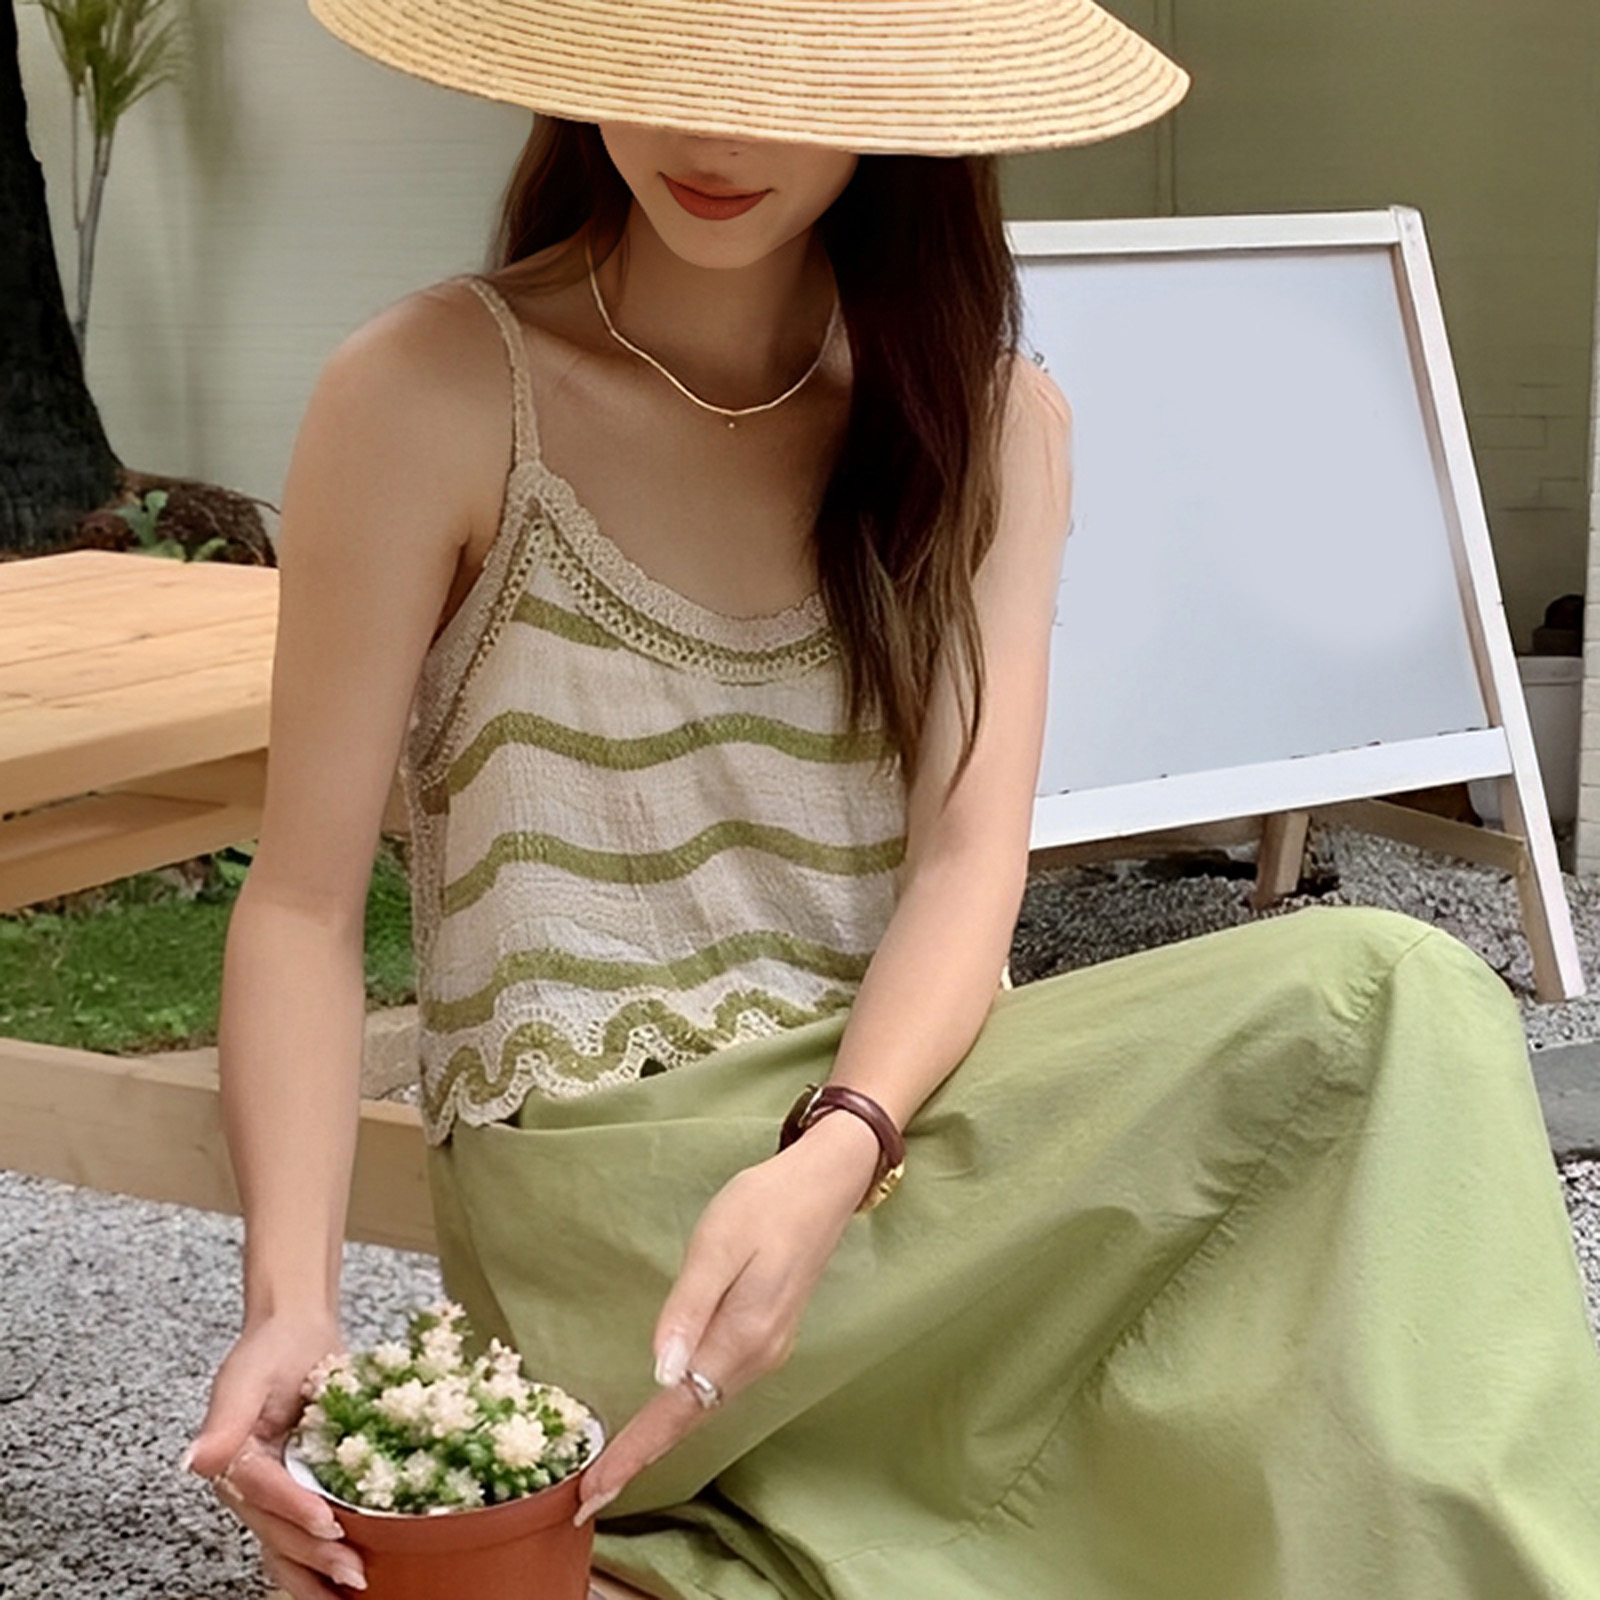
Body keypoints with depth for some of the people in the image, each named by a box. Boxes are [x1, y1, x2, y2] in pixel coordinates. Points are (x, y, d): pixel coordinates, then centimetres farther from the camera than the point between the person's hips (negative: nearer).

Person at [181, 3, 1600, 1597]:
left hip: (892, 1121, 5)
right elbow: (303, 905, -7)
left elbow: (969, 858, -5)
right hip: (600, 1219, -5)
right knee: (1390, 1004, -21)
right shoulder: (434, 400, -6)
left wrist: (831, 1162, -25)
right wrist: (291, 1301, -22)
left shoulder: (987, 416, 7)